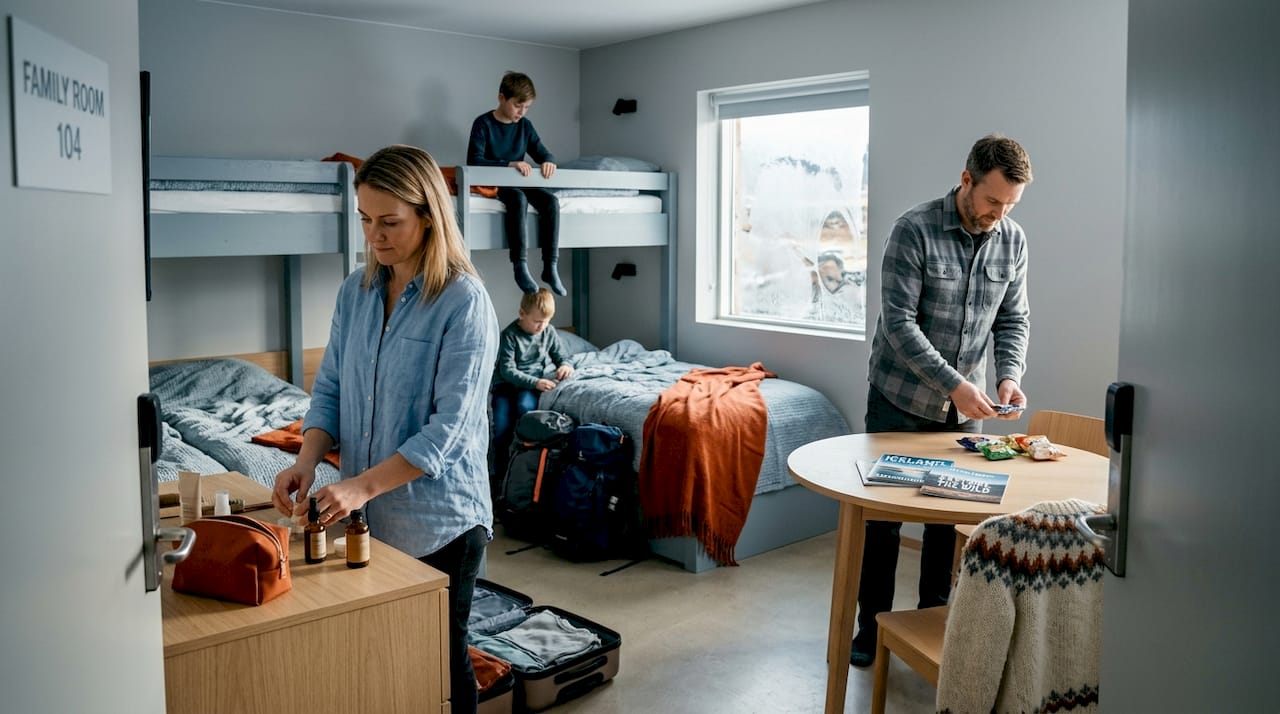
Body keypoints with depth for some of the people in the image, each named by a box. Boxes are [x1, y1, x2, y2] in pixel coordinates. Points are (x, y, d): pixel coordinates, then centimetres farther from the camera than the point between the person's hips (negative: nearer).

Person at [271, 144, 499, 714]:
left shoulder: (463, 301, -15)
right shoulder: (356, 291, 4)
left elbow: (448, 426, -20)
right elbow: (330, 388, 7)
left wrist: (363, 484, -27)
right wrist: (307, 461, -11)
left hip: (439, 522, -5)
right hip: (367, 517, 5)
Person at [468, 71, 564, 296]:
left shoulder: (525, 126, 9)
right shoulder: (483, 124, -8)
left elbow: (543, 153, 11)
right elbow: (474, 161, -19)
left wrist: (549, 161, -16)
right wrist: (510, 164, -31)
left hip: (521, 182, 5)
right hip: (493, 184, -5)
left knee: (551, 201, -24)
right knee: (519, 198, -37)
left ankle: (550, 267, -25)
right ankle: (520, 265, -36)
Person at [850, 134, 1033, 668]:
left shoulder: (1013, 241, -1)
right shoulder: (913, 230, -17)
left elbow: (1014, 319, 5)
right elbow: (898, 322, -21)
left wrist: (1009, 375, -14)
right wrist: (953, 384, -28)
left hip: (964, 405, 4)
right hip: (900, 401, -4)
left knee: (950, 516, 11)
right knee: (883, 515, 4)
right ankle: (872, 624, 18)